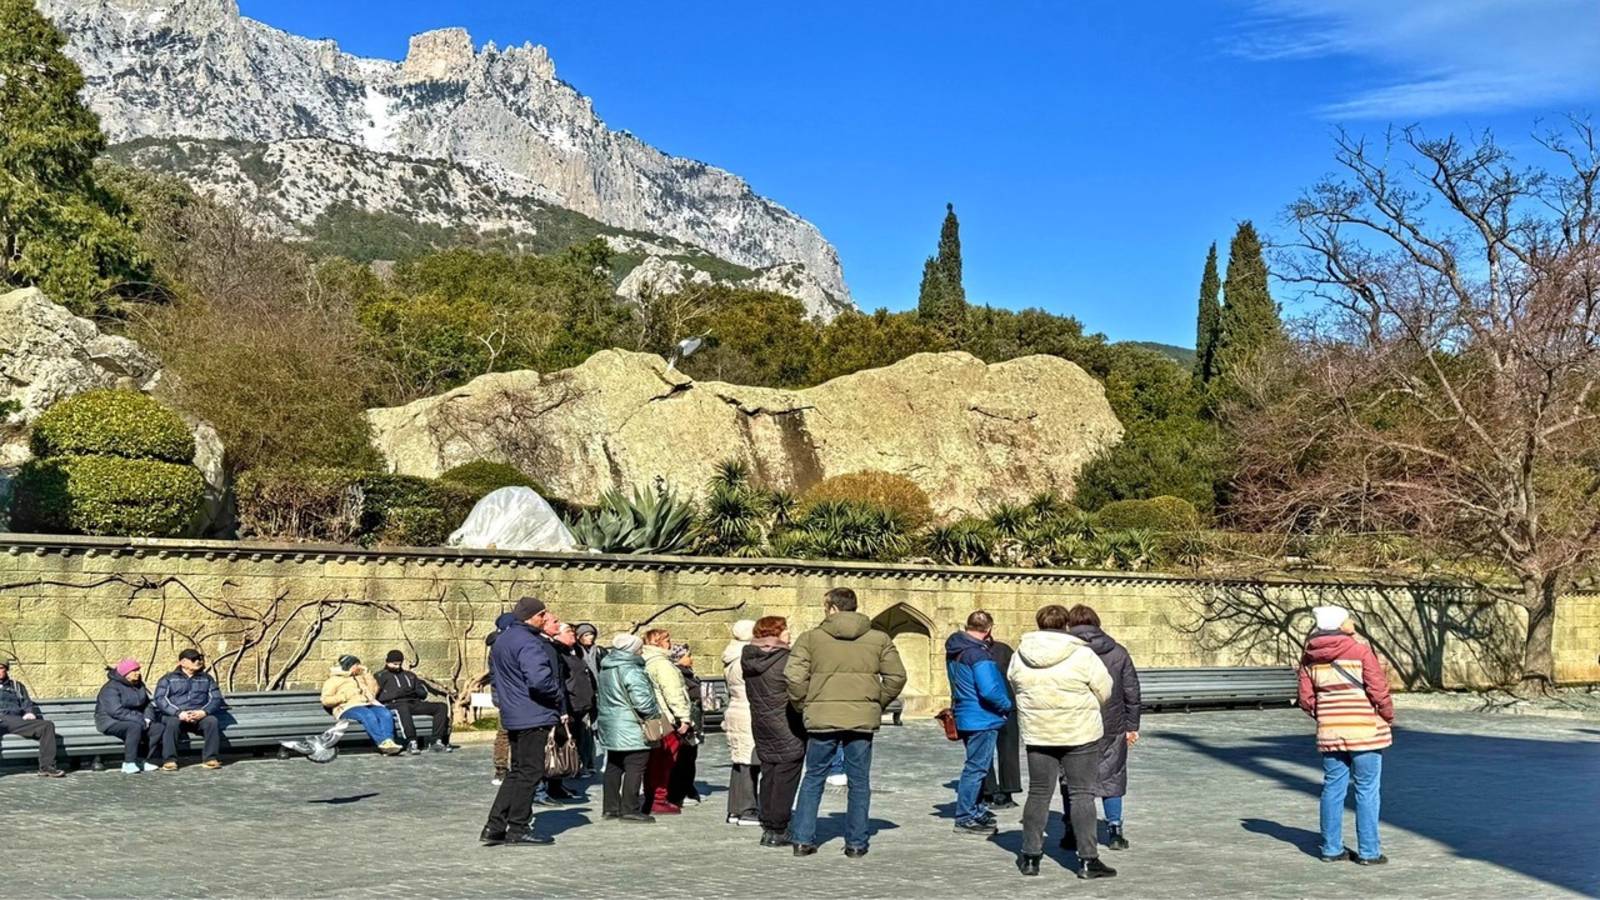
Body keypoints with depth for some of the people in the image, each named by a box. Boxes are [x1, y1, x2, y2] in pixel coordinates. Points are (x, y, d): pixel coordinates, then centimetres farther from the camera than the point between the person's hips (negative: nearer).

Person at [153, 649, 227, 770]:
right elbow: (160, 699, -3)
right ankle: (169, 760, -34)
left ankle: (211, 758, -27)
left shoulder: (207, 678, 21)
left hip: (199, 716, 2)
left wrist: (204, 712, -14)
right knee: (172, 722, -35)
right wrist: (179, 713, -19)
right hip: (175, 715, -1)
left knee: (212, 720, -30)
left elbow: (216, 698, 9)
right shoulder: (168, 678, 13)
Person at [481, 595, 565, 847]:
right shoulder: (528, 643, -19)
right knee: (530, 772, 0)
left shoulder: (501, 640, 14)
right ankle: (518, 829, 5)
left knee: (517, 771, 16)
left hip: (512, 716, 10)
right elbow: (540, 680, -29)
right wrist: (560, 703, -14)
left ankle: (494, 827, 14)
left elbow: (494, 674, 24)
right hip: (534, 717, -10)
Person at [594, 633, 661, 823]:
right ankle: (629, 809, -6)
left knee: (613, 766, 16)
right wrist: (655, 713, -6)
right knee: (635, 766, -5)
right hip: (631, 728, -10)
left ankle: (610, 807, 20)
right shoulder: (631, 670, -17)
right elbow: (642, 699, -21)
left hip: (609, 725, 10)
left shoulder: (606, 668, 13)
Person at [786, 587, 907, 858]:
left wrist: (804, 705, 5)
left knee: (813, 778, 12)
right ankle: (856, 843, 12)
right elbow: (896, 677, 4)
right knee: (859, 782, 10)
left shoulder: (811, 638, -1)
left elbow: (794, 676, -8)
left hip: (822, 717, -1)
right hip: (863, 719, 1)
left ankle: (803, 839, 11)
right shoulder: (879, 639, 5)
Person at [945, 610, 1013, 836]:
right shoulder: (978, 654, -21)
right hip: (982, 719, -9)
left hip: (965, 716, 9)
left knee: (978, 765, 21)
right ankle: (965, 819, 0)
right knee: (977, 767, -3)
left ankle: (976, 810, 32)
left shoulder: (954, 651, 8)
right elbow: (989, 690, -27)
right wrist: (1007, 706, -10)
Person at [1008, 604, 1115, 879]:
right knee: (1082, 794, 3)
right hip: (1079, 733, -3)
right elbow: (1104, 691, -5)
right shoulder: (1082, 655, -13)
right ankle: (1087, 860, 4)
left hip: (1037, 734, 3)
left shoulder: (1020, 656, -2)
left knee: (1038, 793, 13)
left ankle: (1030, 856, 17)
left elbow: (1016, 690, 7)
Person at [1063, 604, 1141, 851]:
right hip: (1112, 728, 2)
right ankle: (1114, 831, 10)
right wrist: (1132, 726, 11)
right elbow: (1132, 692, 5)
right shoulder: (1118, 652, 3)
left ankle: (1072, 832, 10)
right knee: (1112, 778, 12)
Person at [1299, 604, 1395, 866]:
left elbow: (1306, 699, 6)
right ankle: (1368, 851, 6)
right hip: (1364, 732, -5)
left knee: (1333, 789, 12)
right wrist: (1389, 716, 6)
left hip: (1329, 733, 5)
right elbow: (1379, 691, -12)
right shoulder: (1361, 652, -12)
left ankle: (1331, 848, 17)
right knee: (1367, 791, 3)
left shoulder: (1310, 658, 3)